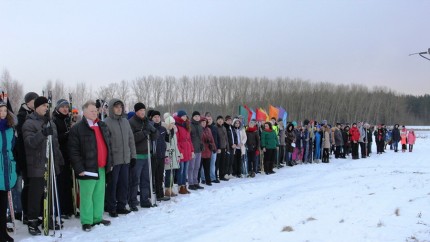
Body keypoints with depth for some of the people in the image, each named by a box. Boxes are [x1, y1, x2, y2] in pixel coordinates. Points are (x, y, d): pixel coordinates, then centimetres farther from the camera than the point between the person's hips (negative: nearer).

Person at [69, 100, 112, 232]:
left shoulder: (103, 126, 13)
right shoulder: (77, 129, -9)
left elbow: (108, 145, 20)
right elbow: (73, 151, -12)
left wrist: (110, 163, 16)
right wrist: (79, 168, -15)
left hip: (102, 168, 7)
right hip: (87, 168, -6)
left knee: (99, 194, 13)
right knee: (87, 195, 0)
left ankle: (97, 218, 24)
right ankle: (86, 221, 10)